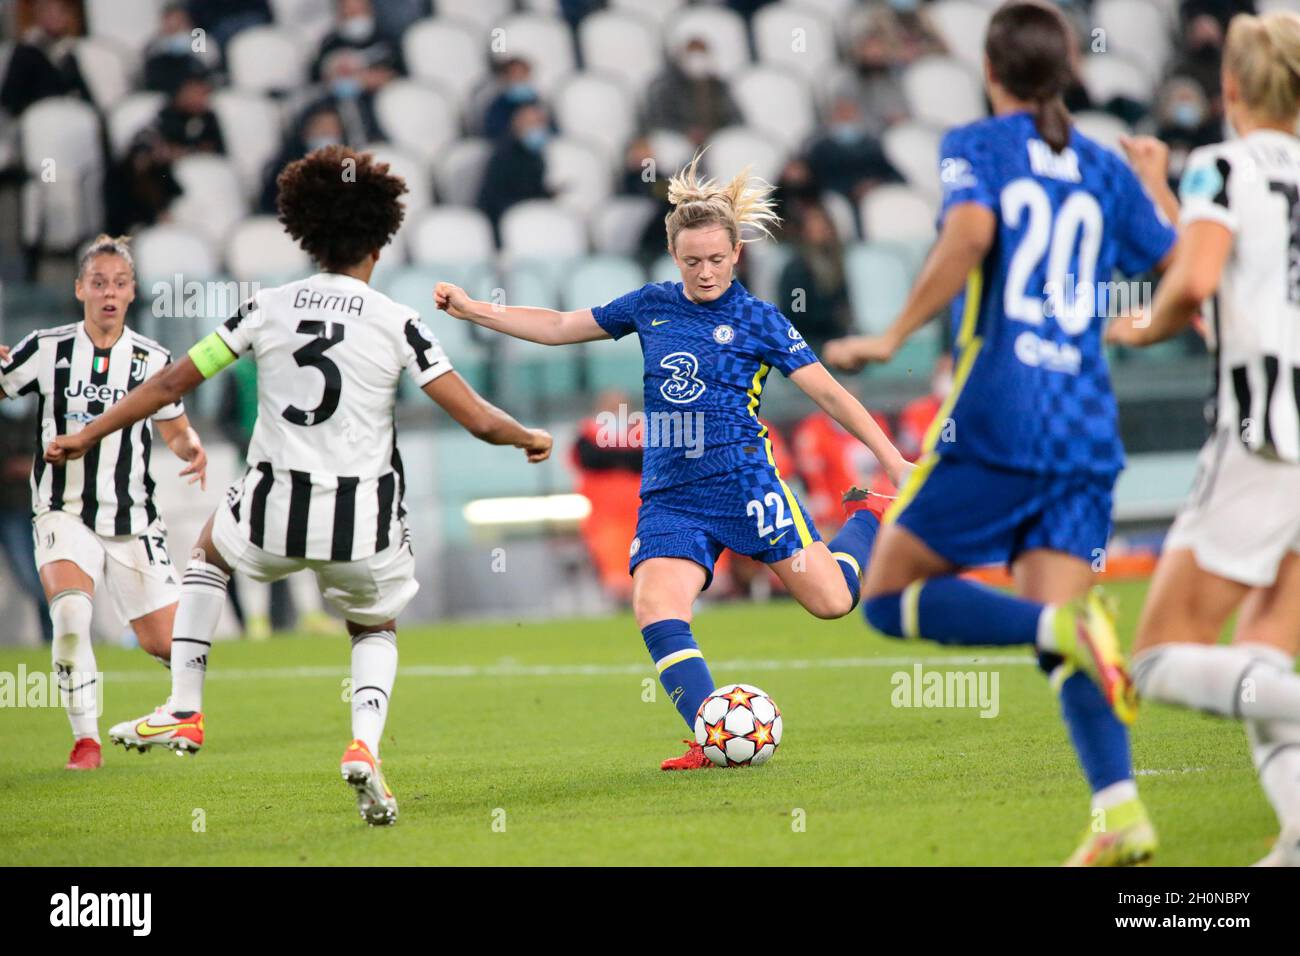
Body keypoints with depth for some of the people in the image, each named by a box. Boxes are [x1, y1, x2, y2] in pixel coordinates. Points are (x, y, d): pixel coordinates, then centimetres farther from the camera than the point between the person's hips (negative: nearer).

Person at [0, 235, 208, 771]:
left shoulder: (152, 359, 1)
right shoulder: (47, 350, -3)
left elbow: (175, 430, 11)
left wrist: (192, 450, -12)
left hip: (133, 520, 2)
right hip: (65, 514, -2)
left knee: (166, 641, 1)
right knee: (70, 611, -29)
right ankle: (85, 739, -18)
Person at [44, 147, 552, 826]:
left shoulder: (268, 310, 0)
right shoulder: (397, 324, -6)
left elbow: (171, 382, 6)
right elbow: (480, 421, -8)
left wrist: (88, 436, 18)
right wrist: (529, 439, 14)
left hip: (274, 515, 1)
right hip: (365, 523, -1)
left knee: (208, 550, 35)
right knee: (376, 630, 28)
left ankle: (183, 712, 26)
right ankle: (364, 744, -1)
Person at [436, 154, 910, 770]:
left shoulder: (758, 320, -1)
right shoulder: (651, 306, 11)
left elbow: (828, 392, -2)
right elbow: (558, 328, 22)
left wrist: (890, 457, -8)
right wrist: (471, 310, 18)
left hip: (743, 481, -3)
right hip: (669, 495, 3)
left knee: (830, 600, -5)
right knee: (655, 609, -21)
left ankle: (871, 520, 27)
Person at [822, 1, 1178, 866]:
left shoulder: (975, 148, 2)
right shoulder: (1107, 170, 14)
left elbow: (970, 230, -19)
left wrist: (892, 339, -14)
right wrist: (1155, 186, 35)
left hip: (996, 414, -5)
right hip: (1086, 426, 5)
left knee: (890, 595, 5)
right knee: (1061, 643, 6)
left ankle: (1060, 627, -21)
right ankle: (1121, 811, -14)